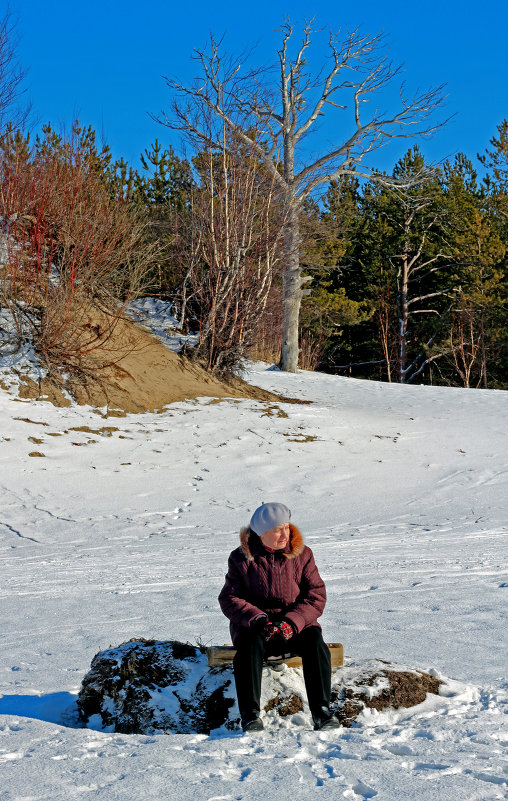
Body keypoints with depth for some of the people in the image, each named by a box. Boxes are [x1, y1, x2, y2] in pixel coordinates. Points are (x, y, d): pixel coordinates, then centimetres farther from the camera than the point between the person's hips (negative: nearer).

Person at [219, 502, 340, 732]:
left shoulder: (302, 554, 3)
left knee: (314, 638, -30)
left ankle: (321, 711, -28)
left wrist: (291, 623, -19)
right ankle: (250, 715, -32)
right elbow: (229, 599, -4)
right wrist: (258, 619, -22)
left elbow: (316, 596, -2)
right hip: (253, 624, -1)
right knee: (250, 643, -34)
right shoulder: (241, 558, 0)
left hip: (294, 624, 1)